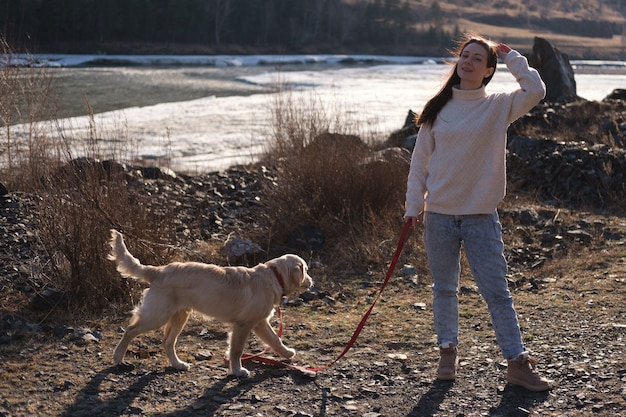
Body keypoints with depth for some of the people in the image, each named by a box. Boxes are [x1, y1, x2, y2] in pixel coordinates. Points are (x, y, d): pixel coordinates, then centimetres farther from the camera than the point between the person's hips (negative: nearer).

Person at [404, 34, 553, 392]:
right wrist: (414, 205, 2)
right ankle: (448, 352, 25)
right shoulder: (438, 108, 5)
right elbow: (421, 160, 7)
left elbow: (536, 91, -18)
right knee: (445, 289, 12)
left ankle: (518, 362, 5)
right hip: (439, 215, 2)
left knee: (497, 291, -1)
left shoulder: (499, 107, 0)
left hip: (482, 216, -2)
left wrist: (511, 57, -7)